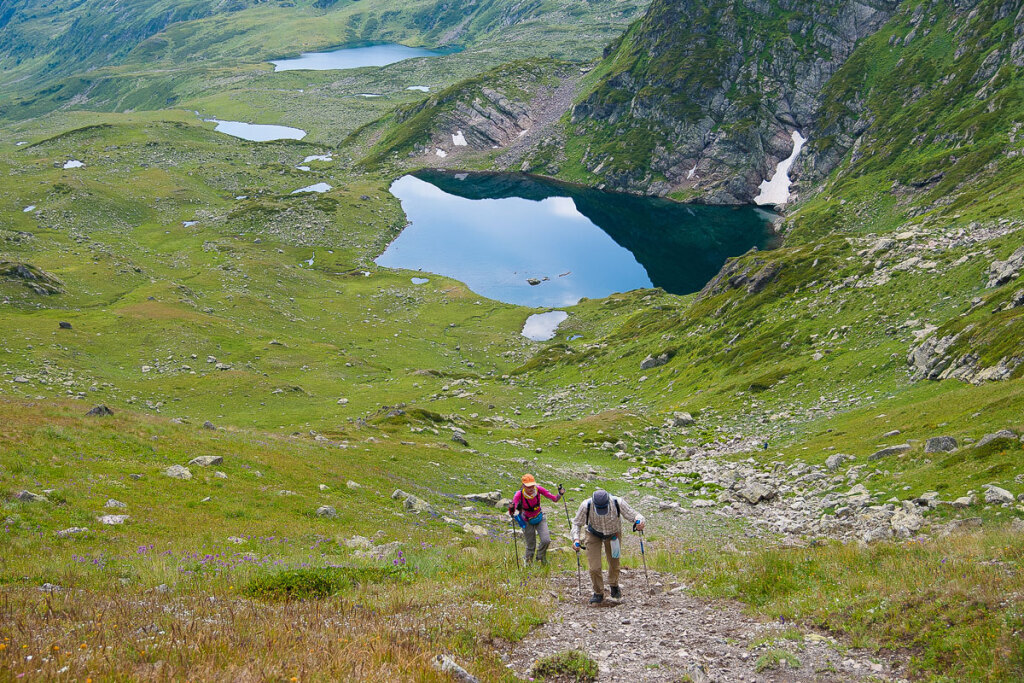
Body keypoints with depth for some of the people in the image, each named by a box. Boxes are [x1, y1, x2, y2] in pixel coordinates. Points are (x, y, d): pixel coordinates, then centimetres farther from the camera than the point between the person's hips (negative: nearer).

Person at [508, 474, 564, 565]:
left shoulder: (538, 489, -24)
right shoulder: (519, 494, -30)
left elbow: (555, 499, -18)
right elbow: (511, 514, -33)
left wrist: (560, 494, -37)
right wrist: (511, 509, -56)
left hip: (540, 518, 2)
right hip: (527, 522, -2)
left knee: (546, 540, -12)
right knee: (530, 546, 6)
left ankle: (540, 556, 19)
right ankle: (528, 563, 34)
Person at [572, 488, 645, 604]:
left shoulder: (618, 503, -35)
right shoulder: (586, 506, -34)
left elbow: (633, 515, -24)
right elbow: (577, 523, -18)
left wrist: (640, 521, -47)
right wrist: (576, 539, -34)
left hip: (613, 534, 1)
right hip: (594, 534, -1)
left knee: (614, 564, 15)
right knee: (594, 567, -7)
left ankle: (614, 586, 46)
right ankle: (598, 593, 17)